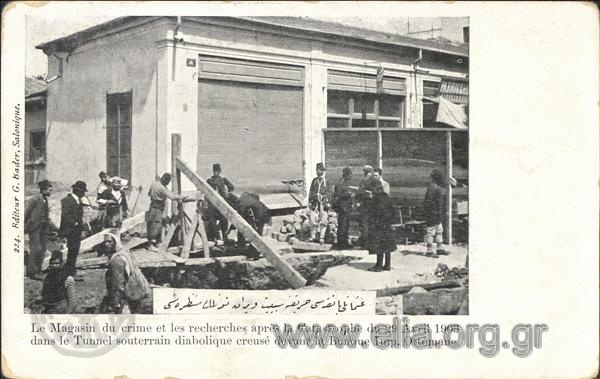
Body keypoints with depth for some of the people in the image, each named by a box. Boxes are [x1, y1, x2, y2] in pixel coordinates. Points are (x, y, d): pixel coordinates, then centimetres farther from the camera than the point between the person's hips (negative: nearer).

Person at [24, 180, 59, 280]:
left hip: (43, 229, 8)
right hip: (34, 228, -8)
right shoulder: (34, 200, -10)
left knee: (42, 251, 7)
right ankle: (32, 272, 1)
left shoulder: (45, 201, 13)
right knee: (36, 250, -8)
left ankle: (38, 271, 16)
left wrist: (55, 228, 16)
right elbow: (25, 212, -10)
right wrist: (24, 227, -12)